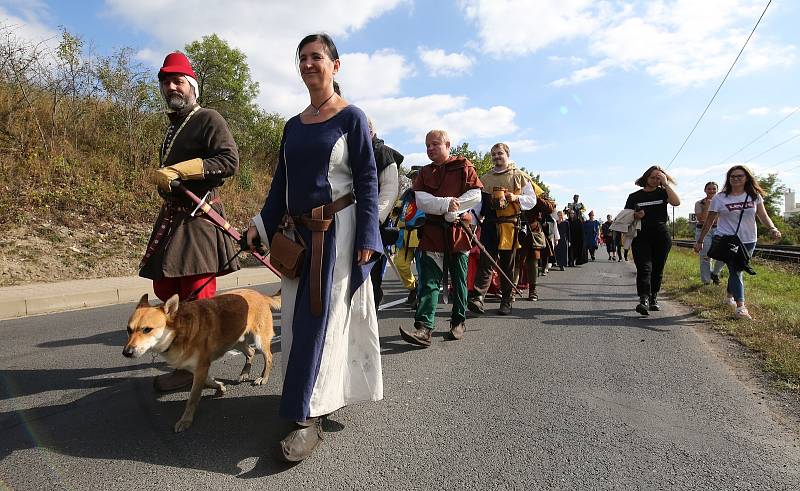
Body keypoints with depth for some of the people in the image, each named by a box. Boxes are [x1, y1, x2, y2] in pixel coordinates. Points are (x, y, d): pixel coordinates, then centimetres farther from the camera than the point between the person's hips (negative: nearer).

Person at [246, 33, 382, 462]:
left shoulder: (350, 117, -2)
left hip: (338, 230, -6)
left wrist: (367, 237, -14)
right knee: (299, 317, 9)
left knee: (323, 318, -7)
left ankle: (310, 417, -2)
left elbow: (367, 180, -7)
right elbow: (281, 181, 17)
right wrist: (262, 224, 8)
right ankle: (326, 394, 28)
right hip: (298, 232, 7)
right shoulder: (293, 125, 15)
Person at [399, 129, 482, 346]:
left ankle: (458, 322, 24)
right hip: (433, 232, 2)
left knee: (459, 280, 9)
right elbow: (421, 201, -2)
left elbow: (476, 195, -3)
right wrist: (446, 204, -16)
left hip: (459, 230, -1)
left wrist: (453, 209, -12)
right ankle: (423, 328, -11)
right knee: (429, 281, -7)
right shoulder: (424, 173, 13)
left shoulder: (463, 166, 6)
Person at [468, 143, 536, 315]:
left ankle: (506, 302, 12)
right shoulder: (484, 178, 17)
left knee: (507, 264, 4)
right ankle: (477, 297, -18)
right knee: (486, 261, -10)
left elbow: (532, 199, 9)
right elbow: (478, 202, 14)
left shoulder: (519, 176, 10)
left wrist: (516, 198, -10)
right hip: (489, 224, 1)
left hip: (510, 225, -1)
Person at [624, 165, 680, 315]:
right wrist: (635, 216, -11)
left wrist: (666, 184, -9)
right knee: (644, 268, -15)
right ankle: (644, 300, -27)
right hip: (641, 237, -2)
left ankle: (653, 299, 22)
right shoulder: (635, 197, 9)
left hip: (661, 236, 2)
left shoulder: (662, 193, 9)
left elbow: (676, 202, -11)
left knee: (657, 269, 8)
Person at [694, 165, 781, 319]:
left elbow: (763, 215, 4)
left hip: (748, 241, 4)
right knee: (735, 271, -11)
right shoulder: (720, 198, -4)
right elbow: (709, 221, -1)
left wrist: (772, 228, -16)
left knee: (736, 270, 14)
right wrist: (700, 240, 0)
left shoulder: (755, 196, 5)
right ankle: (741, 307, -13)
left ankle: (729, 296, 36)